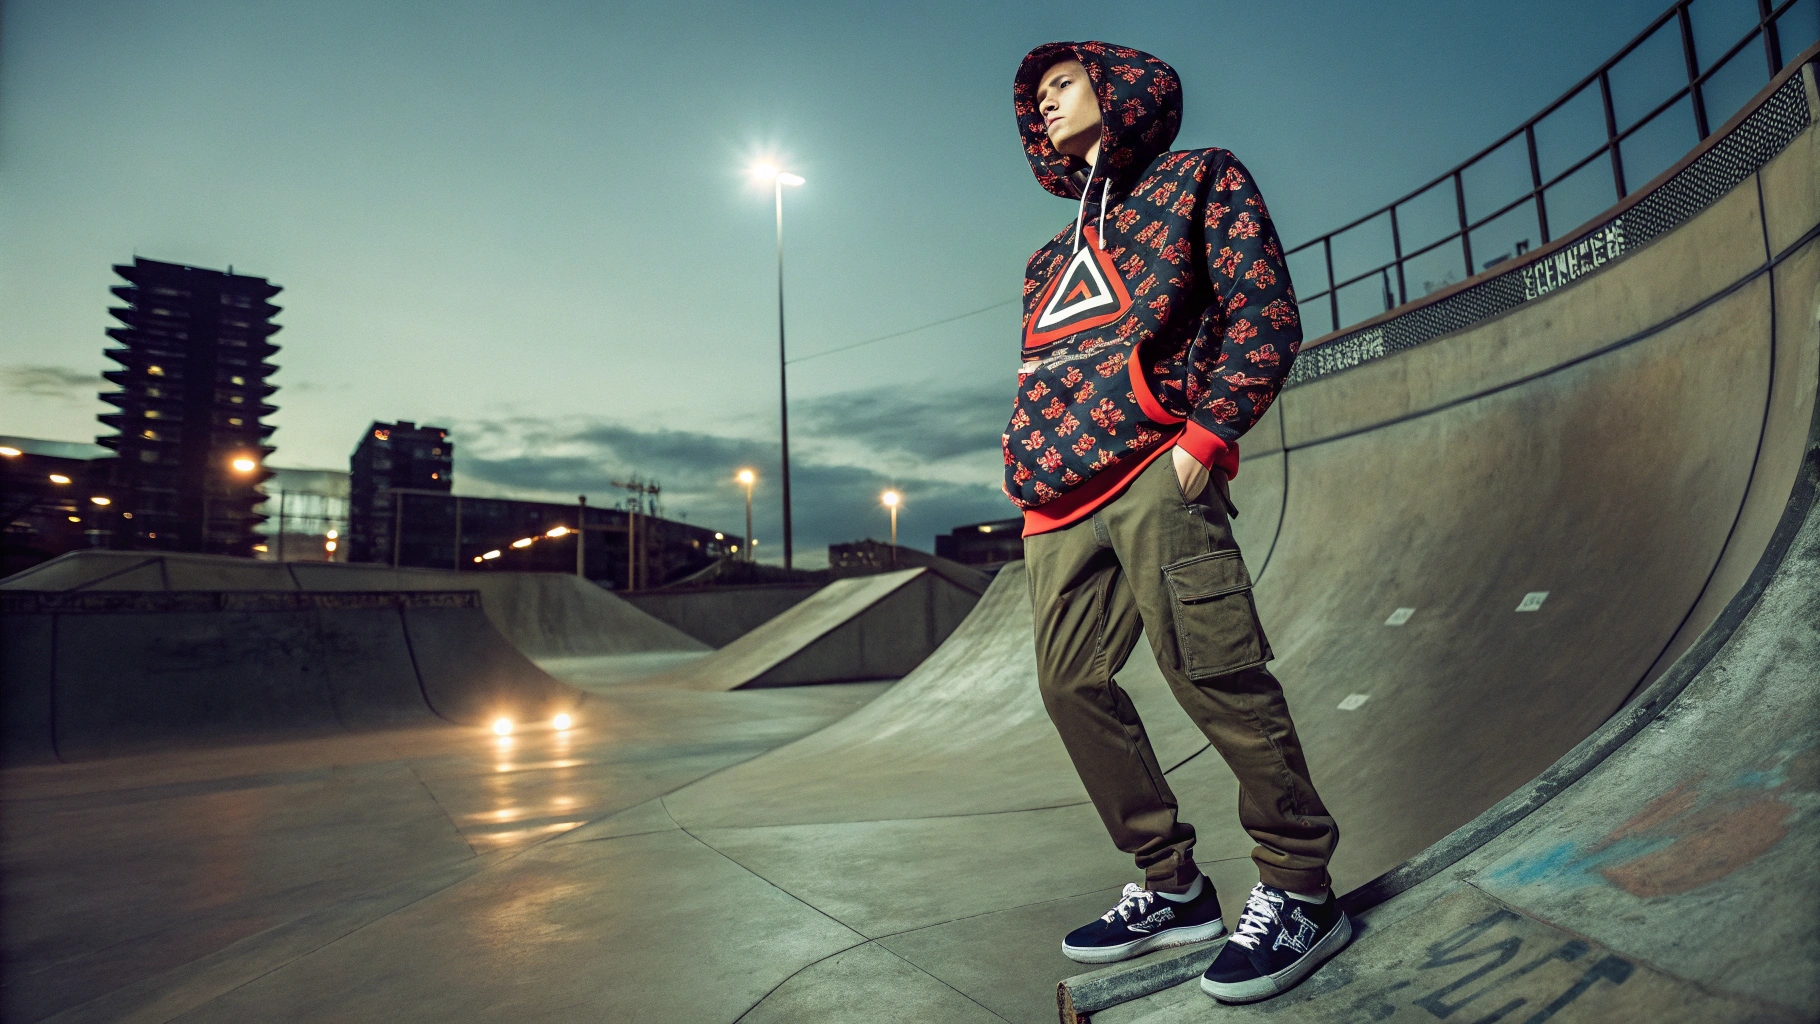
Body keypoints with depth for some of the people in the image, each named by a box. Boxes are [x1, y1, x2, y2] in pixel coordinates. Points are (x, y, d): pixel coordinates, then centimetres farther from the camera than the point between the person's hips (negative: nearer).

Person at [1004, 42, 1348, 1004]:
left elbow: (1266, 316, 1)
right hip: (1058, 504, 7)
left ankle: (1299, 890, 3)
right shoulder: (1050, 256, 31)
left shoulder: (1198, 178, 14)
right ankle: (1171, 886, 14)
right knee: (1070, 681, 2)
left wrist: (1206, 434, -11)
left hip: (1152, 475, -7)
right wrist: (1026, 462, 11)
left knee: (1214, 673, -15)